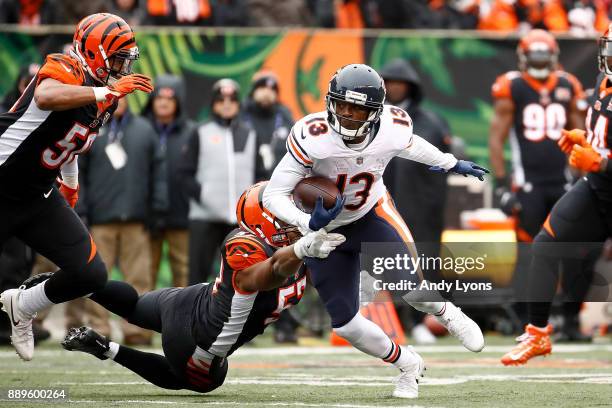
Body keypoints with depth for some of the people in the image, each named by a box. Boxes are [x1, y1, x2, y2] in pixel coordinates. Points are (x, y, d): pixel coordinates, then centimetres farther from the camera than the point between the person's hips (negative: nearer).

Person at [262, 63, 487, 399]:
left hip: (372, 213, 1)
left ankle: (448, 314, 18)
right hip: (325, 230, -1)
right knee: (345, 325, -5)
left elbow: (409, 145, 5)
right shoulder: (313, 138, -33)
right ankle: (408, 366, 23)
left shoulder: (393, 129, -23)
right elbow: (273, 196, -28)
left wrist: (451, 163, 22)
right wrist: (308, 223, -45)